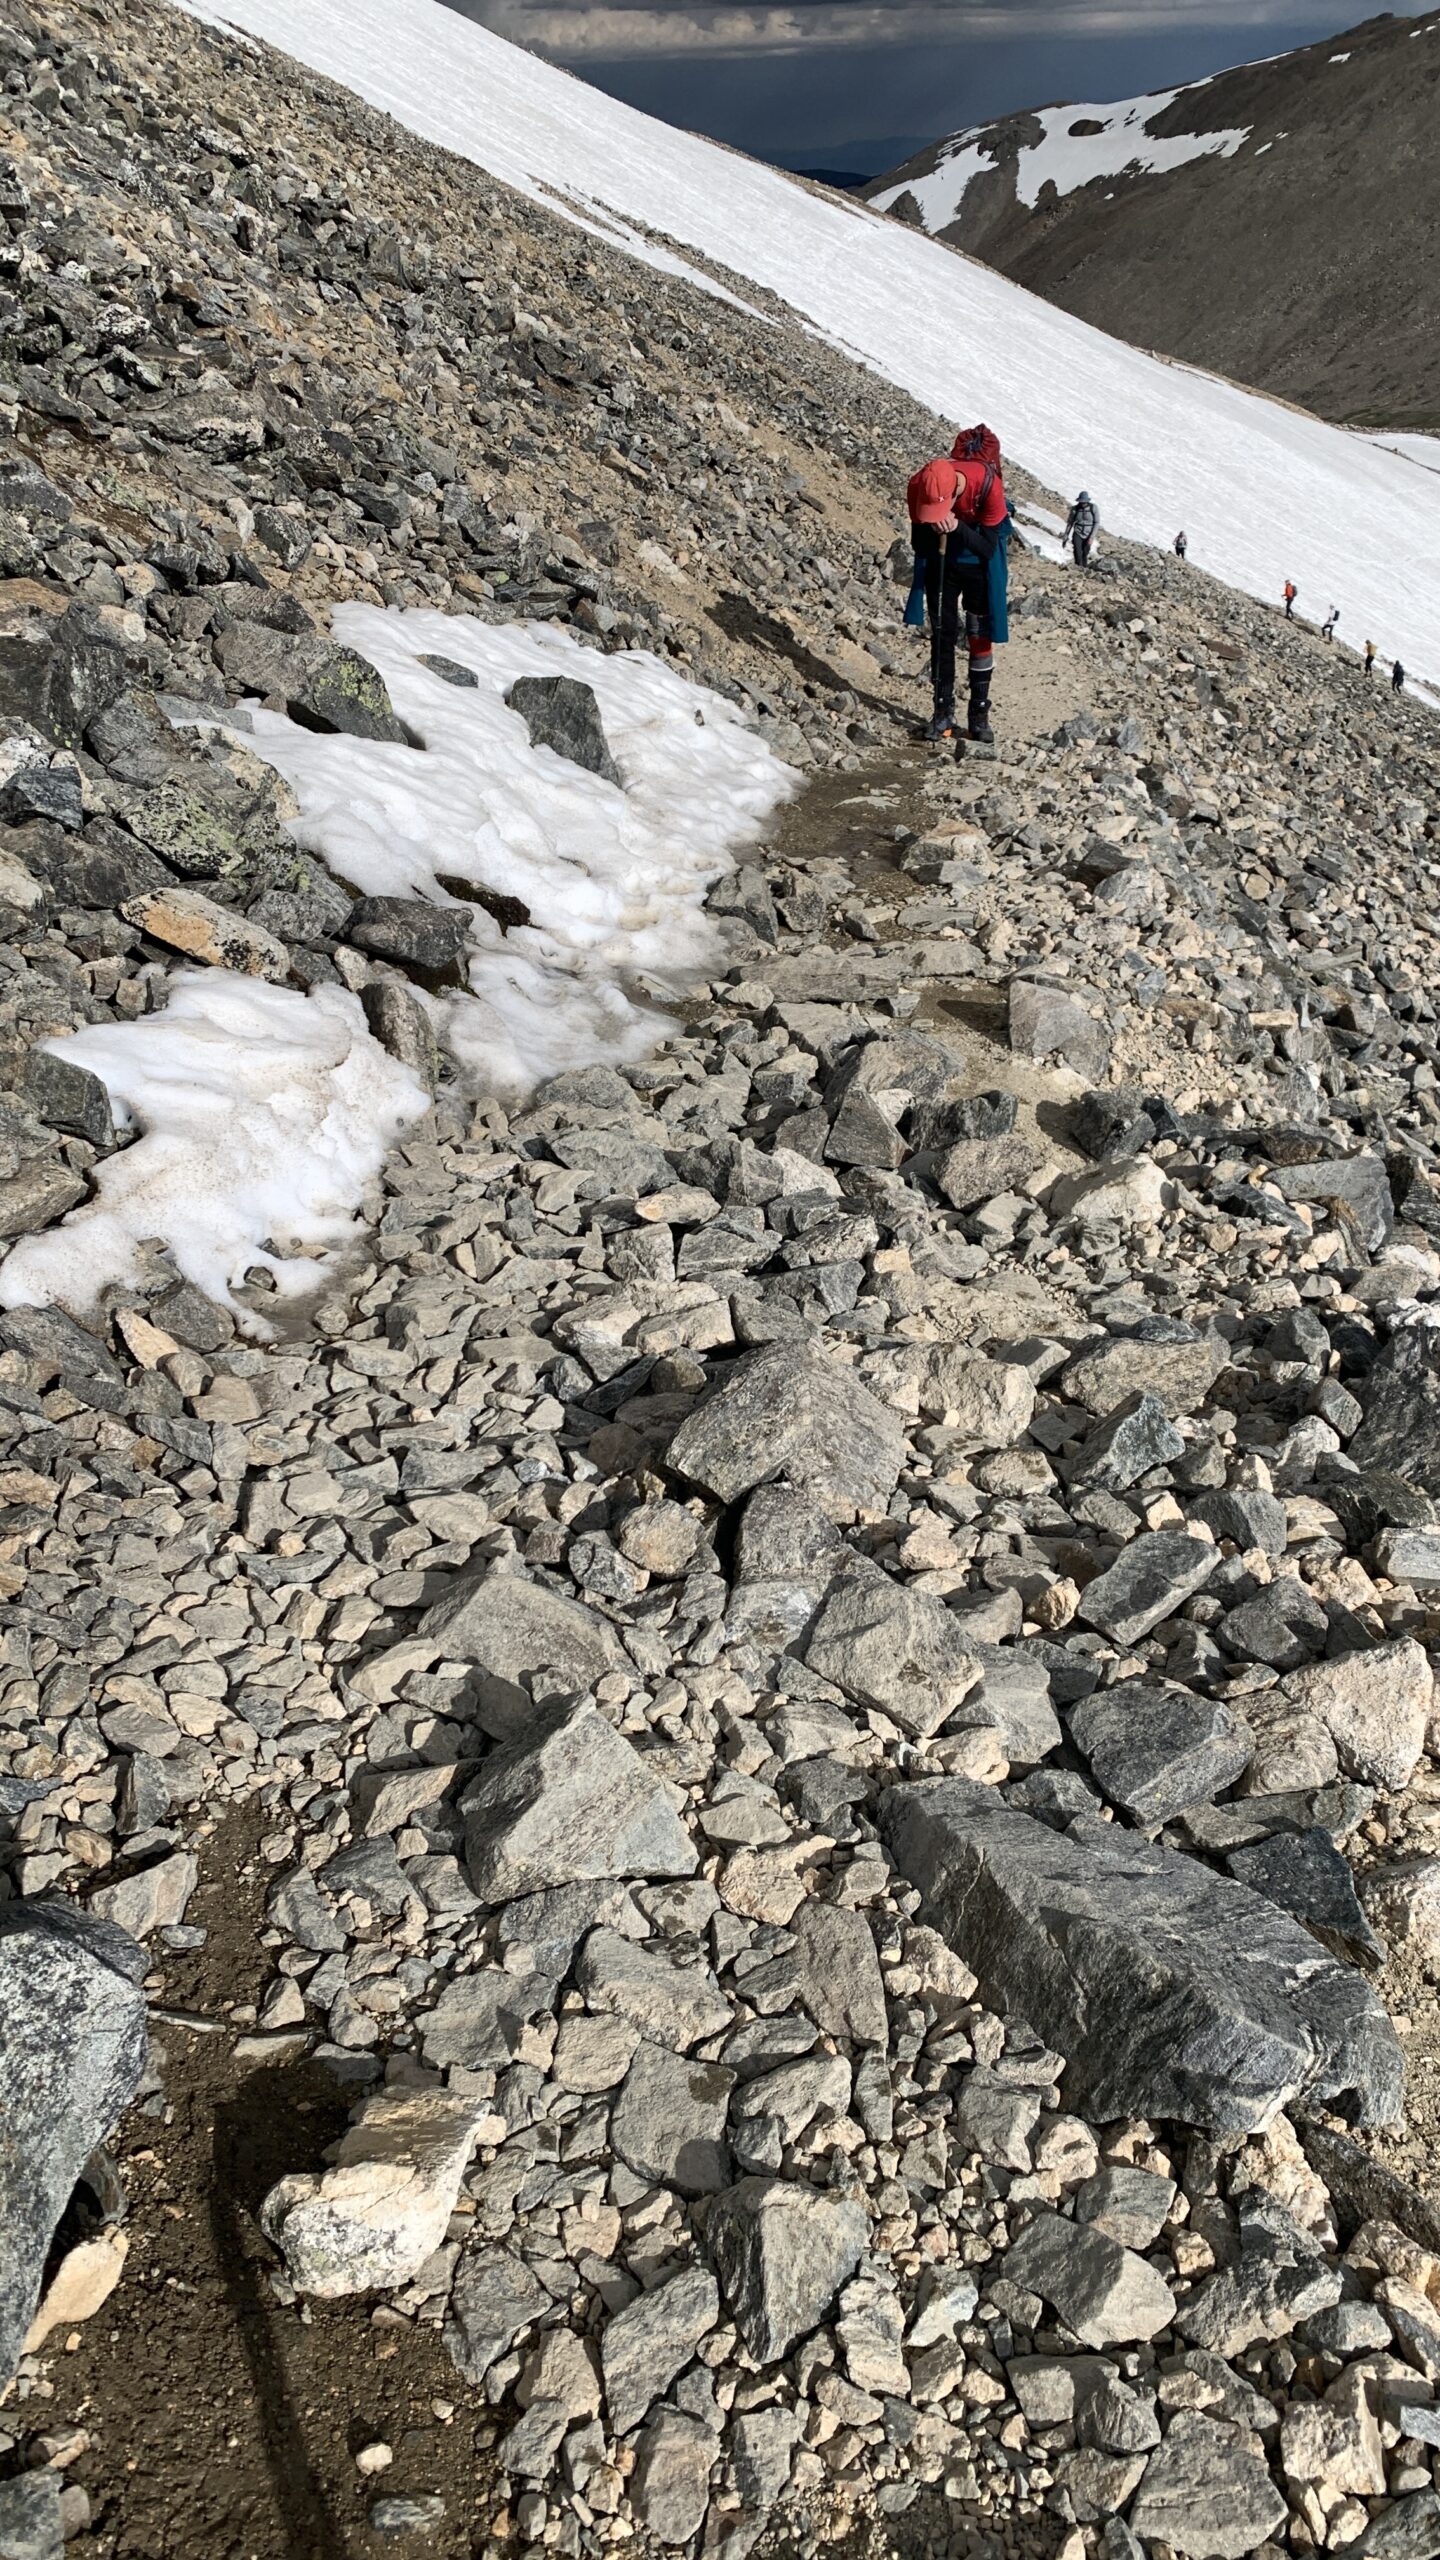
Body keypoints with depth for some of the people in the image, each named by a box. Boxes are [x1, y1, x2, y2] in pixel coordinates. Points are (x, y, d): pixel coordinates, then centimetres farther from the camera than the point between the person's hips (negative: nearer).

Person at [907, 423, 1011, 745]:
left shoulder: (990, 486, -32)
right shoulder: (919, 485, -25)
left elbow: (988, 547, -24)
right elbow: (918, 540, -12)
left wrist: (958, 528, -40)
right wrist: (934, 530, -35)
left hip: (978, 565, -2)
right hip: (939, 563, 2)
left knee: (980, 637, 2)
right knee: (942, 634, 1)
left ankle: (979, 714, 9)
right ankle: (943, 710, 8)